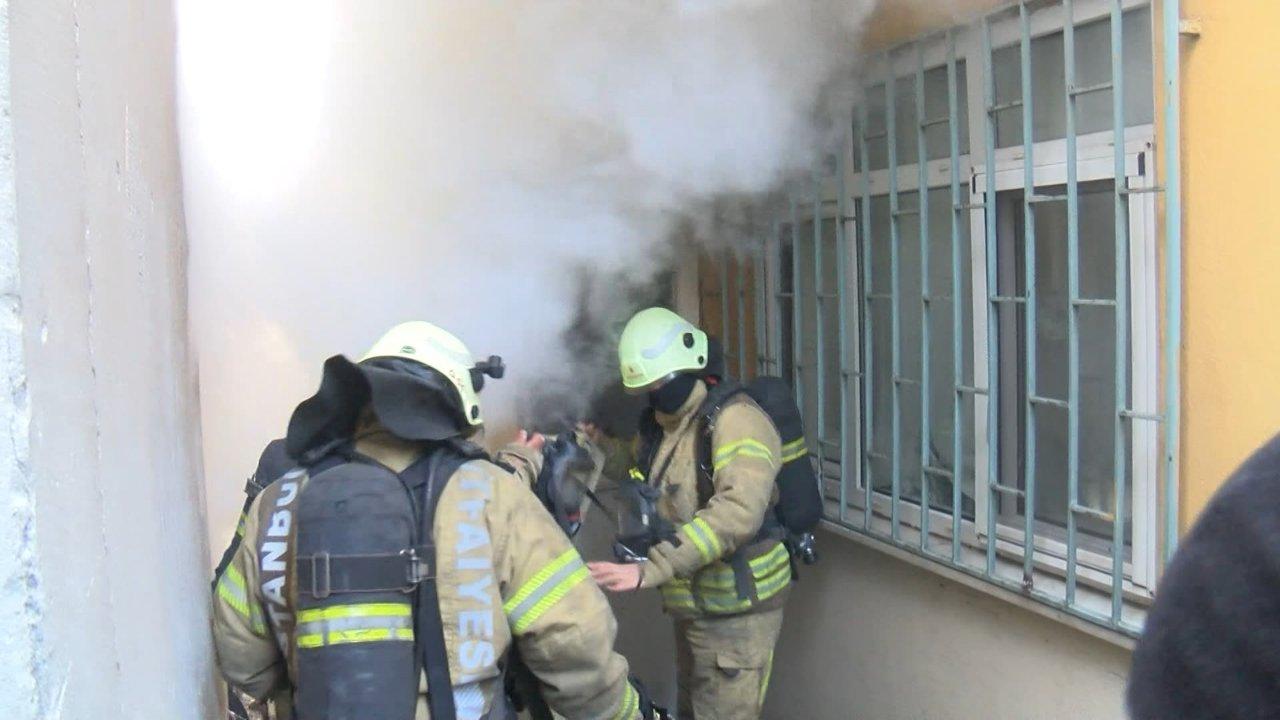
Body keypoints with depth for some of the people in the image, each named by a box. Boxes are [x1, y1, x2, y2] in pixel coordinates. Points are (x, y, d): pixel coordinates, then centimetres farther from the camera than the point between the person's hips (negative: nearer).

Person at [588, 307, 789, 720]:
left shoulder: (734, 420, -20)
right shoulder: (658, 427, 8)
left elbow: (738, 511, -35)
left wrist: (651, 569, -39)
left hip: (737, 610, -9)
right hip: (691, 607, 9)